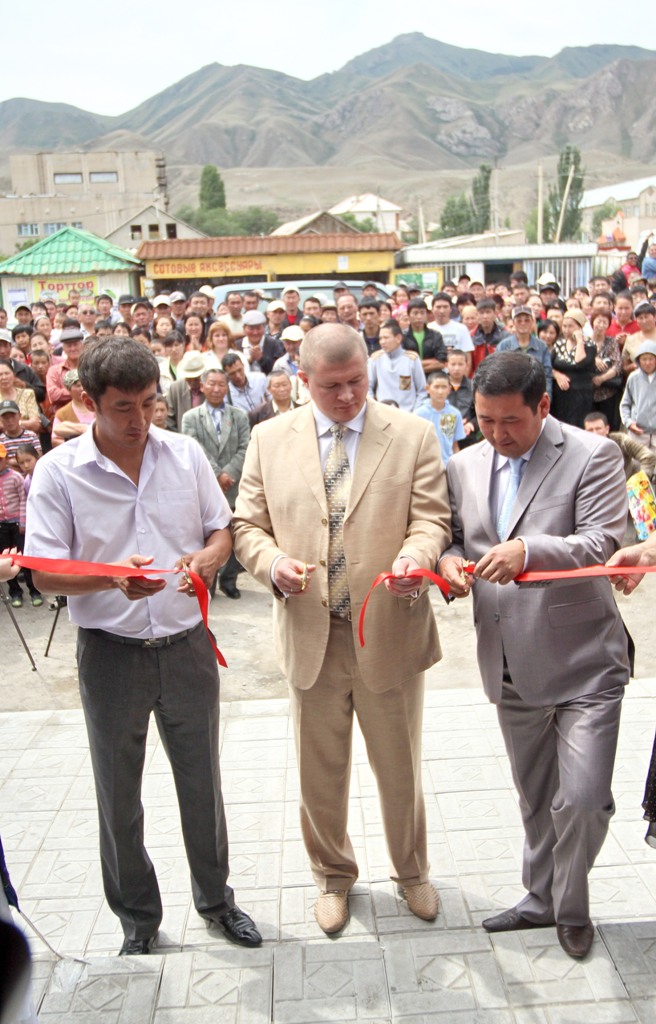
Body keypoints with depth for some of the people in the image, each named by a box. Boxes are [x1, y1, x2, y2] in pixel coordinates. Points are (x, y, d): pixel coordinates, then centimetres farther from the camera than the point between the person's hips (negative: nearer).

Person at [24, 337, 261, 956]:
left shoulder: (185, 454, -1)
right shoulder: (57, 472, -9)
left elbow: (222, 530, 8)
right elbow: (45, 574, -9)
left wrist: (207, 558, -15)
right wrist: (113, 577, -27)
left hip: (187, 644, 2)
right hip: (110, 653, -1)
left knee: (202, 782, 15)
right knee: (118, 795, 13)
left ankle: (215, 898, 38)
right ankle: (138, 919, 35)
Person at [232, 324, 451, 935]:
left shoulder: (413, 436, -2)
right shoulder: (269, 439, 2)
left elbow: (430, 518, -5)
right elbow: (247, 525, 3)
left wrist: (413, 558, -28)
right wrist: (273, 563, -18)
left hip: (390, 632, -1)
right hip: (309, 636, 1)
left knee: (400, 768, 18)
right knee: (319, 773, 18)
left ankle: (411, 871, 45)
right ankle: (333, 876, 44)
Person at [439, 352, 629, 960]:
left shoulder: (593, 456, -10)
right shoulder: (464, 466, 6)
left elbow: (604, 543, -18)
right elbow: (452, 537, 14)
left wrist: (528, 551, -34)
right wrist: (450, 560, -10)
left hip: (581, 659, -4)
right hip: (509, 665, 5)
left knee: (583, 799, -3)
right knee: (534, 798, 20)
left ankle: (571, 906, 27)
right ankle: (542, 898, 42)